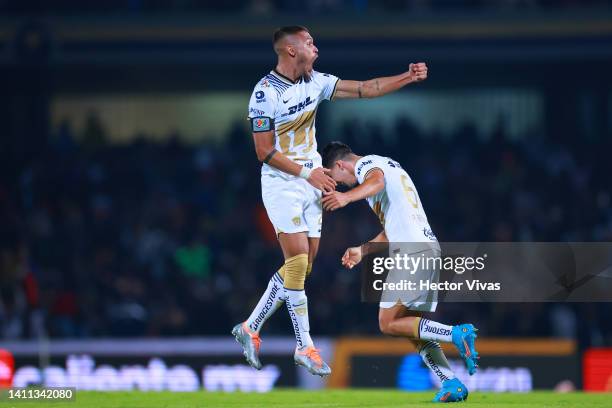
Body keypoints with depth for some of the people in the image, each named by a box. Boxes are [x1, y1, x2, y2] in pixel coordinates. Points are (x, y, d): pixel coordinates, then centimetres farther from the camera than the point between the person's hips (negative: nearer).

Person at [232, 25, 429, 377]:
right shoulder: (265, 93, -15)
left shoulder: (315, 82, 4)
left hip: (312, 183, 7)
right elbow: (265, 152, -15)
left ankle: (250, 328, 14)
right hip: (282, 185, -7)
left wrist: (408, 78, -1)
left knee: (303, 266, 4)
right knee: (298, 260, -12)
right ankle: (305, 347, -6)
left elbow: (365, 90, 6)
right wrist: (307, 173, -17)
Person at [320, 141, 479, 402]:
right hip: (430, 247, 10)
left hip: (412, 250, -10)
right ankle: (451, 384, -3)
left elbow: (377, 181, -27)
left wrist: (347, 197, -44)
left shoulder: (366, 164, 1)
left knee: (389, 323, -9)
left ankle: (457, 334, -18)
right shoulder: (387, 165, 31)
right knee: (414, 328, 10)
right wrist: (362, 250, 43)